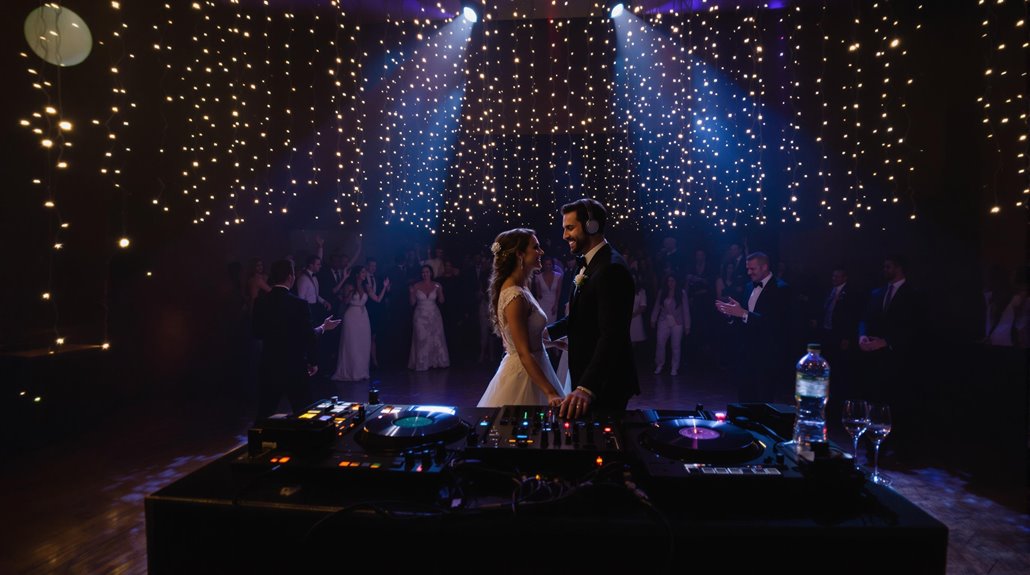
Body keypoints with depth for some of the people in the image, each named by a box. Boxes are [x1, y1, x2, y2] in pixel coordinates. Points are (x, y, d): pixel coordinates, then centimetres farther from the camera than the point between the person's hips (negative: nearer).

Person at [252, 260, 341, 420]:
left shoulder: (260, 303, -3)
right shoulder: (299, 304, -17)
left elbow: (258, 334, 8)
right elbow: (309, 337, -14)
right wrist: (323, 328, 5)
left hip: (268, 367, 4)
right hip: (294, 367, -4)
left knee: (264, 414, 15)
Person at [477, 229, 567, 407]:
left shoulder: (520, 287, 6)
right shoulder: (516, 296, -22)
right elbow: (524, 354, -25)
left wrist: (551, 342, 22)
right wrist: (551, 393, -27)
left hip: (530, 369, 9)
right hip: (524, 375, -9)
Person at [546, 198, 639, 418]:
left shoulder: (611, 268, -22)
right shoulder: (590, 265, 11)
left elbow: (612, 335, -31)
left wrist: (586, 387, -39)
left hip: (605, 383, -10)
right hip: (587, 377, 10)